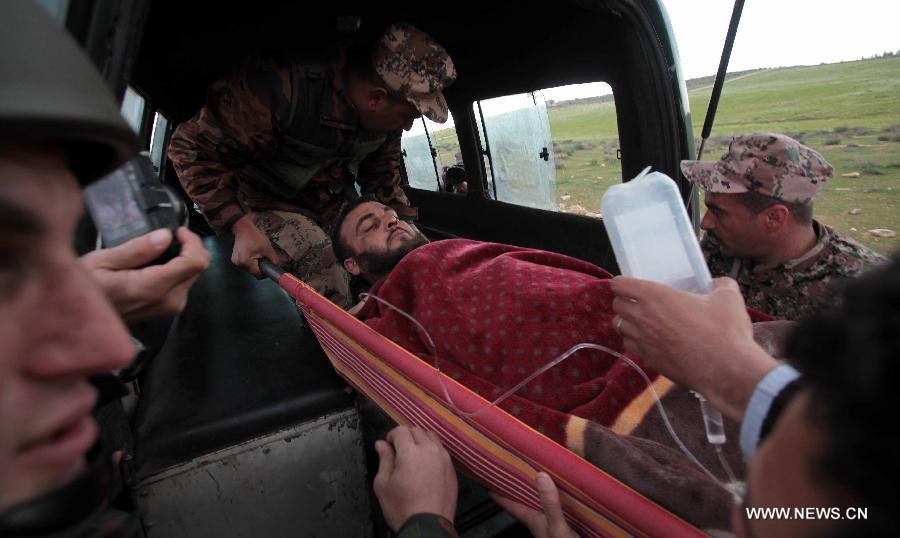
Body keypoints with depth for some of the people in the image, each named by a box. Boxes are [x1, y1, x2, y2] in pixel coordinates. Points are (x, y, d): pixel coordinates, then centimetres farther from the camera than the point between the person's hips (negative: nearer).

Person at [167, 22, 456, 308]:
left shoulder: (385, 112, -12)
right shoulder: (279, 87, -32)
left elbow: (382, 174, 7)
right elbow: (194, 147, -21)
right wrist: (240, 226, -30)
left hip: (336, 204, 6)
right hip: (272, 206, -5)